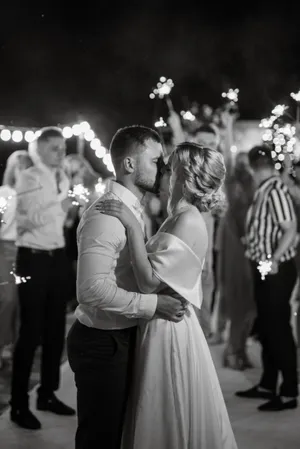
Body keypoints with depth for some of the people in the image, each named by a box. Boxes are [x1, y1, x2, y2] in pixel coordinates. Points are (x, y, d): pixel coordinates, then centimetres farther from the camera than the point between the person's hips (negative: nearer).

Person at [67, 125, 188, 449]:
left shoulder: (135, 210, 10)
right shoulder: (105, 215, -21)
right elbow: (94, 289, -30)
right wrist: (154, 304, -25)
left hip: (122, 338, 10)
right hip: (100, 342, -9)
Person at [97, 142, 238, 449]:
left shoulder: (188, 221, -18)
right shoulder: (179, 218, 9)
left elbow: (150, 282, -25)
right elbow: (152, 275, 5)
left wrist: (132, 226, -24)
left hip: (168, 329, -9)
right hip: (163, 326, 9)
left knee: (169, 423, 5)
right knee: (167, 420, 19)